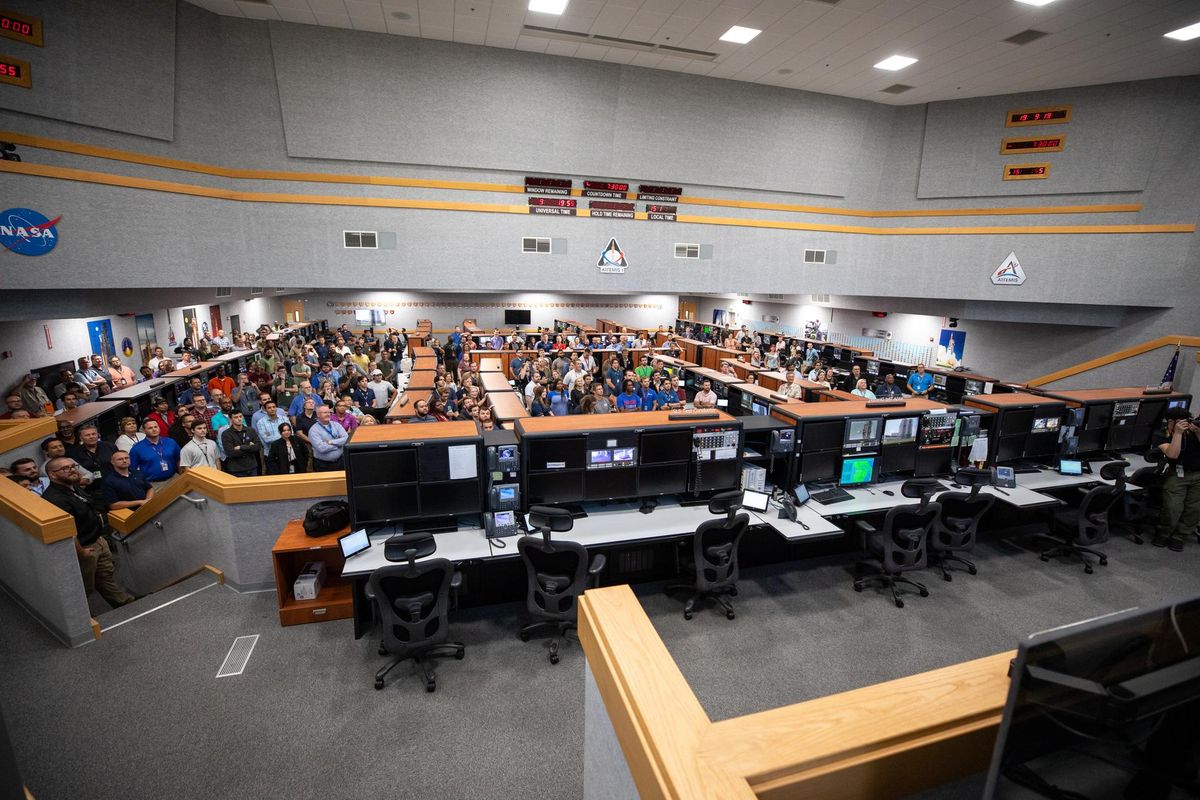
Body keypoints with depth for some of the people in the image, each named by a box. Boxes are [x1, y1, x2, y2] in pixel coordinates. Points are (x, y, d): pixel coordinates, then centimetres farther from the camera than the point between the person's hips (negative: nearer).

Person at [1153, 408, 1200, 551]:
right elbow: (1172, 454, -21)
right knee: (1172, 508, -14)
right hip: (1177, 474, -2)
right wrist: (1178, 432, -23)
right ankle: (1162, 535, 8)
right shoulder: (1161, 436, -7)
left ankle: (1178, 537, 11)